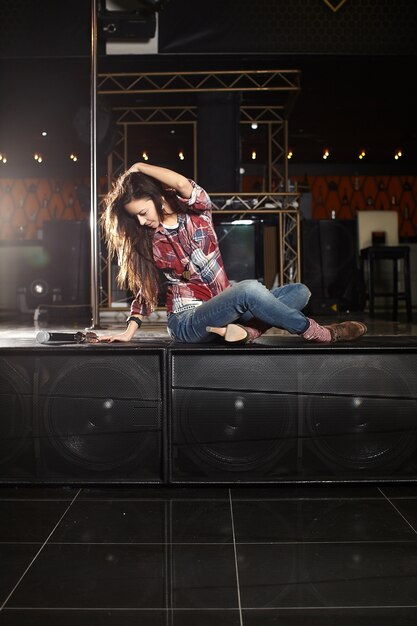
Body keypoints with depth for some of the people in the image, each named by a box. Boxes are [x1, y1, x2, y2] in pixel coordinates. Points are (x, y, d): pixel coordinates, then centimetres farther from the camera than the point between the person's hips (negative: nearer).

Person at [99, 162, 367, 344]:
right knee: (249, 288, -33)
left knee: (299, 291, -7)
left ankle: (244, 329, -30)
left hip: (221, 309, 4)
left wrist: (140, 167, -7)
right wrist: (129, 331, -1)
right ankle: (318, 333, -18)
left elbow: (184, 184, -21)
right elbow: (146, 292, 10)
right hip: (186, 321, -4)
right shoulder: (148, 244, 2)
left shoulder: (196, 211, 1)